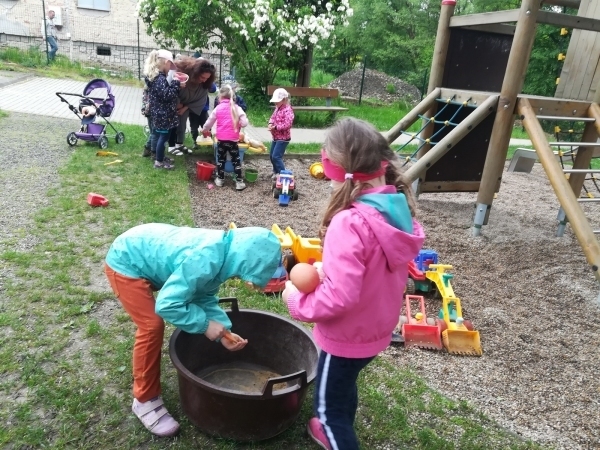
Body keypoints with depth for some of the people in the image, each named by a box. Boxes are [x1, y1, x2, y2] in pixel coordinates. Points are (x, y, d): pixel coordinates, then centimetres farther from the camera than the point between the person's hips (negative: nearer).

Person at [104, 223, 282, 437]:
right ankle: (145, 401, 6)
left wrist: (224, 331, -8)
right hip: (125, 262, -9)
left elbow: (204, 297, 1)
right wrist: (205, 325, -24)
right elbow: (167, 304, -36)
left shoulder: (223, 249, -8)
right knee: (152, 325, -15)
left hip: (143, 250, 10)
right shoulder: (204, 260, -37)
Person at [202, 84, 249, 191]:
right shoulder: (237, 108, -4)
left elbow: (209, 122, 10)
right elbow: (244, 123, -9)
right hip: (233, 139, -1)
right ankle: (239, 182, 5)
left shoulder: (218, 108, 1)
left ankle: (220, 179, 22)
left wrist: (204, 130, 29)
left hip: (221, 138, 1)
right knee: (236, 160, 6)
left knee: (221, 159, 15)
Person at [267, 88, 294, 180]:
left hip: (283, 138, -10)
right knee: (272, 155, 16)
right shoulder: (277, 108, 8)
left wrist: (275, 127, -25)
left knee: (276, 156, -12)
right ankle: (276, 172, 31)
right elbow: (273, 117, 19)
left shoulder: (288, 110, -20)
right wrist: (270, 123, -5)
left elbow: (287, 124, -28)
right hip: (276, 137, 10)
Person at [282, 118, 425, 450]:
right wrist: (328, 269, 4)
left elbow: (340, 297, -36)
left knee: (328, 403, 17)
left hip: (347, 335, -9)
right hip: (377, 327, 9)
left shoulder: (350, 223, -34)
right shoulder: (400, 210, -7)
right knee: (345, 385, 34)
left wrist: (298, 301, -18)